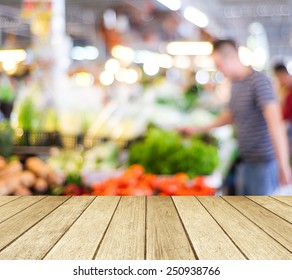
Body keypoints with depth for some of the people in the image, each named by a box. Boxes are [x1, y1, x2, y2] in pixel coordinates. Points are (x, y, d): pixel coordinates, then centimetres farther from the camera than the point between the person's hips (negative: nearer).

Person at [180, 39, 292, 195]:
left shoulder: (258, 81, -18)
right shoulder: (235, 84, 10)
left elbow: (275, 122, -27)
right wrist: (198, 130, 27)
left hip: (263, 163, -8)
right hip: (245, 160, 8)